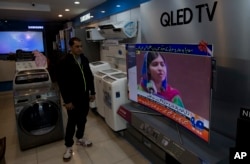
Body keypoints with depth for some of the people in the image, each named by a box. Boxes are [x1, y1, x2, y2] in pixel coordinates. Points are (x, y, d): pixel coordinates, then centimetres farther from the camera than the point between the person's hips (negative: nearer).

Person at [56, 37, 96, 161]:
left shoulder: (84, 59, 4)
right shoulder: (64, 62, -15)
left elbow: (89, 76, 11)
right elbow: (62, 83, -16)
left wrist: (92, 92, 10)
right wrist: (67, 100, -16)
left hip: (84, 96, 6)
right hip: (73, 98, -6)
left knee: (82, 119, 18)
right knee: (72, 122, 5)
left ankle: (80, 138, 40)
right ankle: (68, 146, 23)